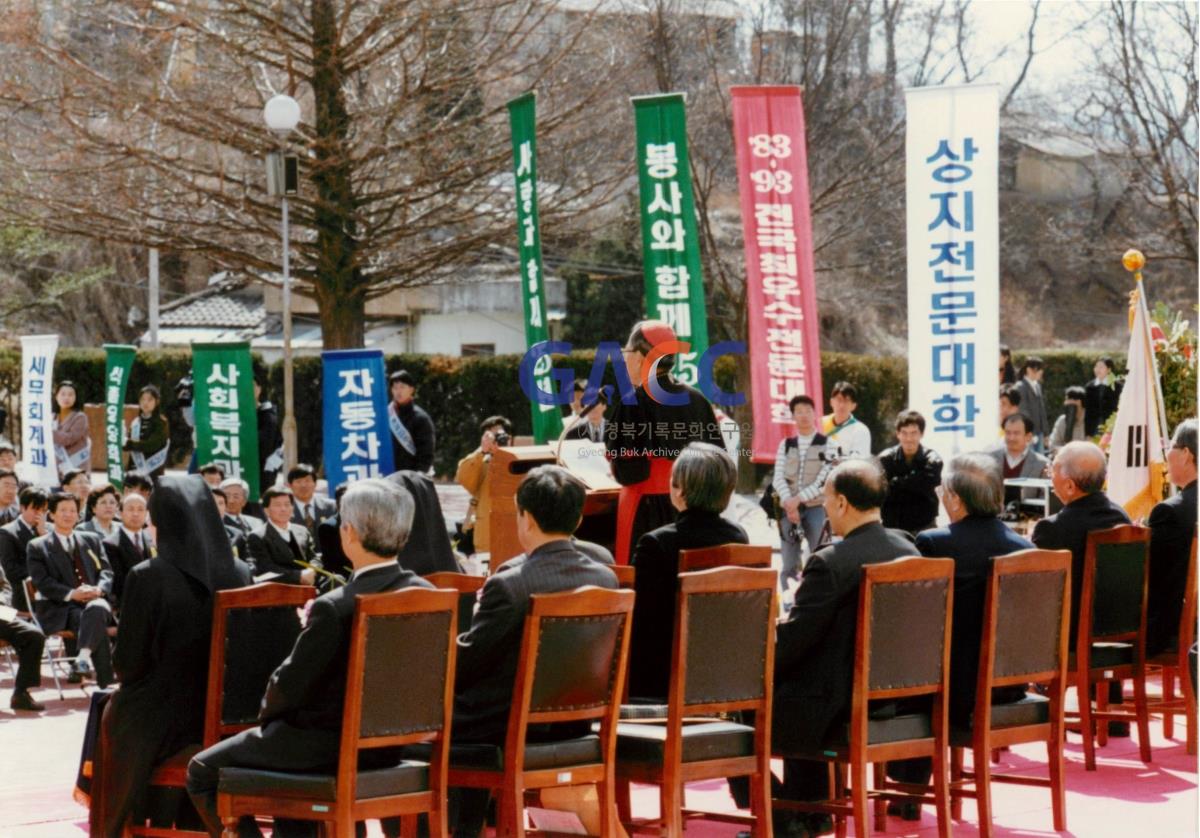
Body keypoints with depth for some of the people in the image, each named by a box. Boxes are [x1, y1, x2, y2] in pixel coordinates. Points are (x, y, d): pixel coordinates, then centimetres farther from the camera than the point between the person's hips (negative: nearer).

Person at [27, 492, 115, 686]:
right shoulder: (37, 547, 12)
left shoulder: (92, 540, 23)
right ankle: (107, 683, -42)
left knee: (97, 610, -39)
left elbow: (106, 572, 16)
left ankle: (84, 657, -54)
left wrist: (99, 590, -9)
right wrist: (71, 594, -17)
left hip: (94, 600, 3)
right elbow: (42, 582, 0)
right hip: (60, 609, -3)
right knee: (98, 626, -35)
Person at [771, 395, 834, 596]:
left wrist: (798, 499, -13)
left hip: (816, 507, -3)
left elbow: (825, 480, -7)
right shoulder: (786, 445, 13)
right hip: (789, 509, 3)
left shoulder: (827, 445, 3)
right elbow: (778, 478, 4)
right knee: (788, 566, 1)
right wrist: (788, 502, -12)